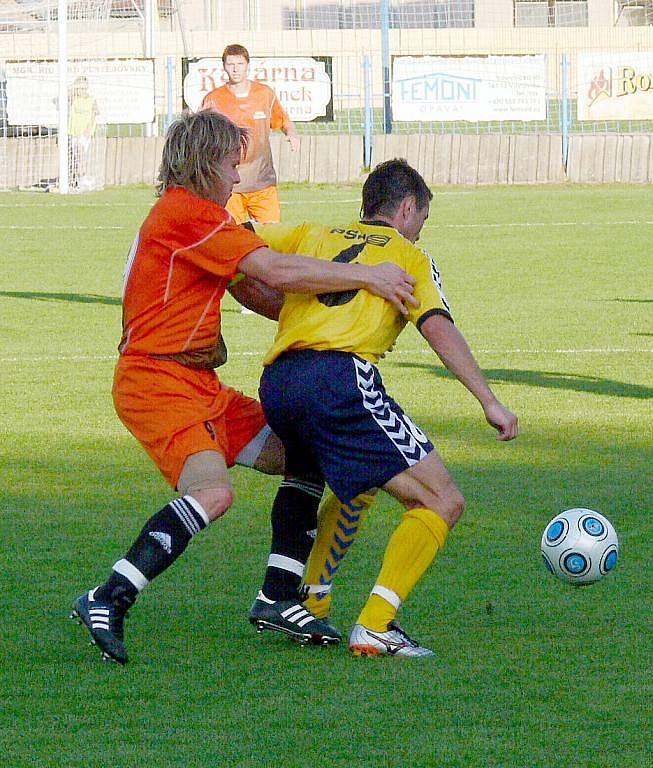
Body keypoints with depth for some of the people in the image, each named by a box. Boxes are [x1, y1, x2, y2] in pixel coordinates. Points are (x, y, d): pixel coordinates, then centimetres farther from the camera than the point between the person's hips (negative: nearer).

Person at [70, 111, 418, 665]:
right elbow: (278, 271, -21)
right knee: (213, 491, -31)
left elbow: (263, 295, 18)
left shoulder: (197, 217, 20)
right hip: (157, 383, -11)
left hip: (199, 385, 11)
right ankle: (107, 601, -28)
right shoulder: (185, 213, -13)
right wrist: (366, 277, -14)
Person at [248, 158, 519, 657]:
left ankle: (293, 607, 24)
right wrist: (489, 402, -3)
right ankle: (375, 627, -14)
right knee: (442, 503, -2)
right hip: (342, 378, -6)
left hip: (275, 383, 6)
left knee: (357, 489, 32)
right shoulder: (409, 255, 17)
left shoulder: (312, 236, 28)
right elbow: (438, 327, 2)